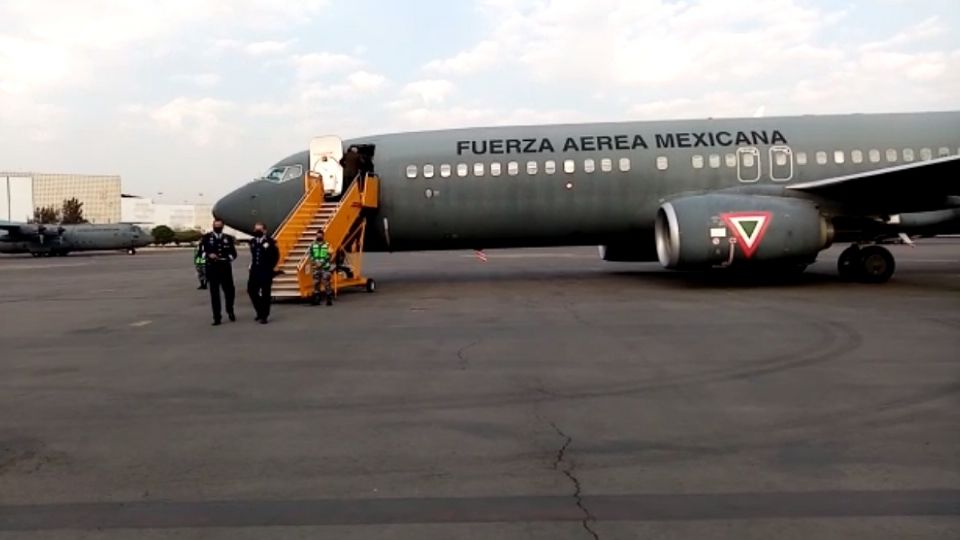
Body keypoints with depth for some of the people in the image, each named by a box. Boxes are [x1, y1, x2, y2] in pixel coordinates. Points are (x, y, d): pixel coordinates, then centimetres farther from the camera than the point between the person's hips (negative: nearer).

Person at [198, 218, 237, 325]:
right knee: (214, 293, 0)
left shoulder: (228, 238, 9)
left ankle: (230, 311, 29)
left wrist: (227, 259, -11)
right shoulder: (206, 238, 6)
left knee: (230, 290, 2)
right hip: (212, 268, -1)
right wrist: (208, 255, -19)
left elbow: (233, 253, 9)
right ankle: (217, 317, 6)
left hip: (225, 268, 1)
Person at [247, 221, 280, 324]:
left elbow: (276, 256, -7)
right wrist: (252, 265, 17)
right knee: (251, 290, 5)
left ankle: (264, 316, 6)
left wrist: (270, 267, -6)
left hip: (266, 272, -6)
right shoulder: (252, 241, 9)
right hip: (255, 271, 6)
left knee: (265, 293, -1)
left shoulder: (270, 242, -10)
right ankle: (260, 311, 23)